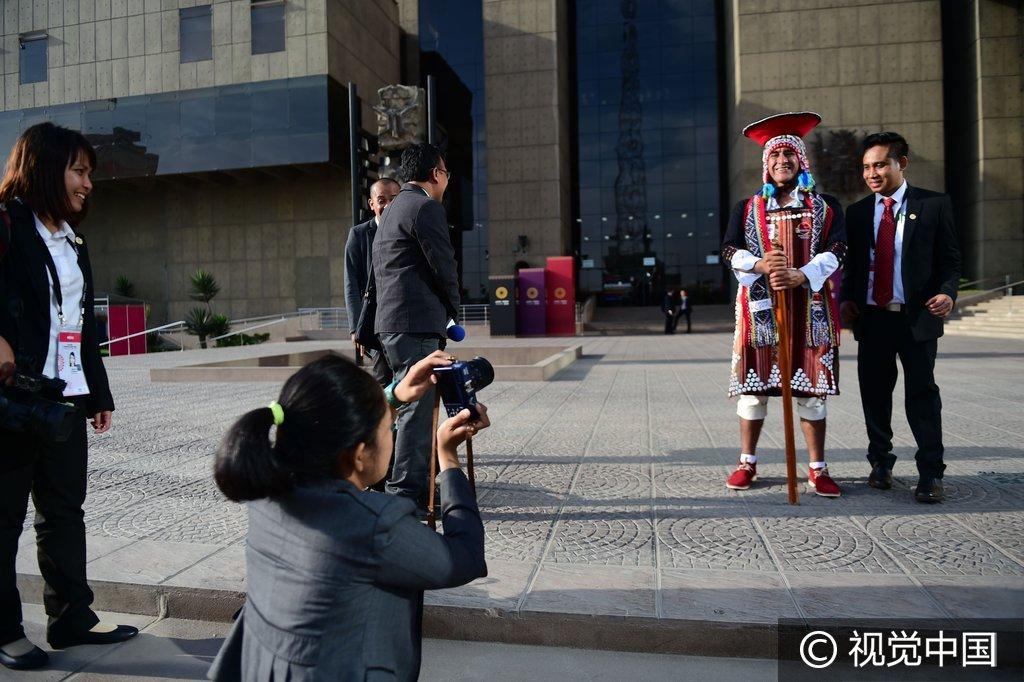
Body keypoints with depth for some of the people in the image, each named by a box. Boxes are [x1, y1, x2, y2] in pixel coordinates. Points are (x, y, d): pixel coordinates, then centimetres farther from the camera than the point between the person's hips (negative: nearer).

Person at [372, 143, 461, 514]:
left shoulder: (393, 210, 23)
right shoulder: (425, 207, -8)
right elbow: (444, 267, -11)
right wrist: (452, 310, 6)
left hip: (391, 324, 10)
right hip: (417, 324, -10)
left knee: (411, 409, 14)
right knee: (418, 411, -8)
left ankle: (403, 488, 21)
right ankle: (405, 494, -6)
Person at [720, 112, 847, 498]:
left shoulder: (826, 207, 10)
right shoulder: (747, 209, 11)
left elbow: (835, 251, -2)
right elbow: (730, 251, 0)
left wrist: (800, 275, -20)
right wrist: (761, 265, -21)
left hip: (810, 310, 0)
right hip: (760, 309, 0)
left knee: (811, 387, 2)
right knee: (753, 384, 2)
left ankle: (818, 470, 10)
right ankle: (747, 463, 15)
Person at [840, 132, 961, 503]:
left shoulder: (934, 205, 1)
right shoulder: (857, 212, 11)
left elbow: (950, 259, 1)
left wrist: (947, 292, -16)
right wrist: (847, 299, -1)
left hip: (917, 316, -3)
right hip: (871, 317, 3)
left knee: (922, 393, 0)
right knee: (874, 392, 9)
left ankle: (930, 474, 8)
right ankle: (880, 462, 24)